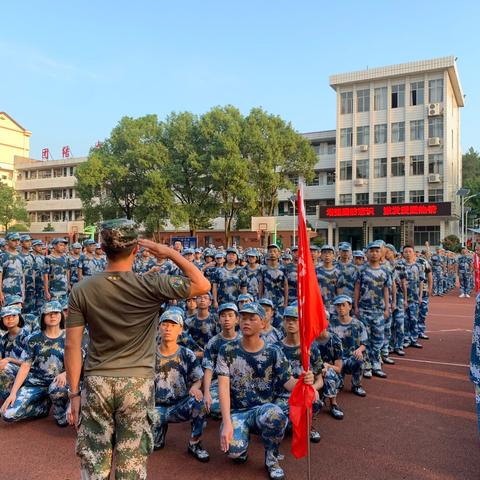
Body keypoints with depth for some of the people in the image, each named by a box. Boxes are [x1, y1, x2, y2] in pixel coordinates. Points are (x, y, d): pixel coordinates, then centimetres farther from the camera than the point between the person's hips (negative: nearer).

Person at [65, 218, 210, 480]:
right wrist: (170, 252, -3)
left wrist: (74, 393, 4)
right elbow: (202, 285, -6)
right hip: (137, 384, -1)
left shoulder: (81, 290, -6)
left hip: (96, 383, 2)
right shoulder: (150, 286, -13)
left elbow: (72, 346, -4)